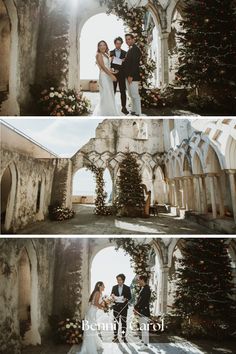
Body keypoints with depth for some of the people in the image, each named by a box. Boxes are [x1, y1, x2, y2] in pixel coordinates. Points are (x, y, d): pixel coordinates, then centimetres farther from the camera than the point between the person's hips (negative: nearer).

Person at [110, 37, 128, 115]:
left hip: (122, 75, 0)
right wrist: (111, 60, -15)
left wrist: (125, 61, -12)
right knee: (112, 91, 3)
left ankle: (123, 107, 3)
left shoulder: (125, 53, 9)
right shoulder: (111, 53, 8)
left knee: (123, 91, -2)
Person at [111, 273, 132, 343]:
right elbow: (112, 295, 6)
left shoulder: (127, 288, 1)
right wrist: (113, 297, -16)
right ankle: (115, 336, 15)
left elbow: (129, 297, 1)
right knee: (116, 321, 5)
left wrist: (126, 299, -19)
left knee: (124, 321, 3)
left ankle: (123, 336, 14)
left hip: (124, 306, -1)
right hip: (116, 306, 1)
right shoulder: (114, 287, 5)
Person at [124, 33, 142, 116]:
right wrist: (127, 76, 11)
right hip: (128, 76, 10)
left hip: (133, 76, -10)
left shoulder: (136, 49, -10)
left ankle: (138, 113, -2)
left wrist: (131, 76, -21)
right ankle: (133, 111, 21)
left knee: (135, 95, -7)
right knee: (131, 95, 13)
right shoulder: (130, 50, 19)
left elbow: (135, 63, -18)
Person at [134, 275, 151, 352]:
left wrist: (135, 307, -15)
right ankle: (143, 341, 31)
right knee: (143, 328, 19)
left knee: (145, 328, -1)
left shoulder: (146, 288, -20)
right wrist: (136, 308, 9)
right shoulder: (143, 288, 10)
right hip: (141, 311, 10)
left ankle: (145, 345, 8)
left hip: (144, 311, -10)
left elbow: (142, 300, -23)